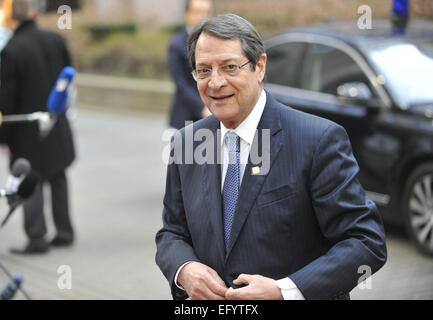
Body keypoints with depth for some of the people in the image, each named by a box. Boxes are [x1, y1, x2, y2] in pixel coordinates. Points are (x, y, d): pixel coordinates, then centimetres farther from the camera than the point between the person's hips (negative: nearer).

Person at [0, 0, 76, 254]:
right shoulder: (56, 40, -4)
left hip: (28, 131, -5)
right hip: (58, 128, 5)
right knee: (58, 178, 17)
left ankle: (37, 238, 3)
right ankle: (64, 232, 22)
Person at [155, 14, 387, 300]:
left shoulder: (319, 140, -16)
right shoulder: (185, 143, 1)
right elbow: (172, 233, 9)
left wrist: (284, 291, -27)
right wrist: (184, 270, -13)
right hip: (213, 298, 4)